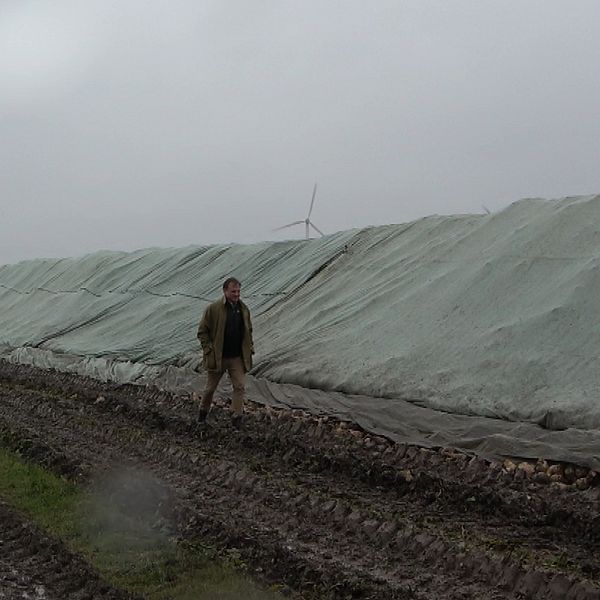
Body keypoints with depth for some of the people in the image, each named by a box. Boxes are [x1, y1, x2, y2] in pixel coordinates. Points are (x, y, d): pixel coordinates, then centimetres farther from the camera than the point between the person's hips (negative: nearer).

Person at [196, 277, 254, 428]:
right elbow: (202, 331, -6)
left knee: (239, 387, -3)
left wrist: (250, 347, 8)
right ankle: (203, 412, 32)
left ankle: (237, 418, 3)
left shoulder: (243, 309, 5)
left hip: (237, 358, 3)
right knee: (210, 388, 11)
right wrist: (208, 349, -13)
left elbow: (248, 331, 18)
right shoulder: (213, 309, -10)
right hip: (216, 357, -3)